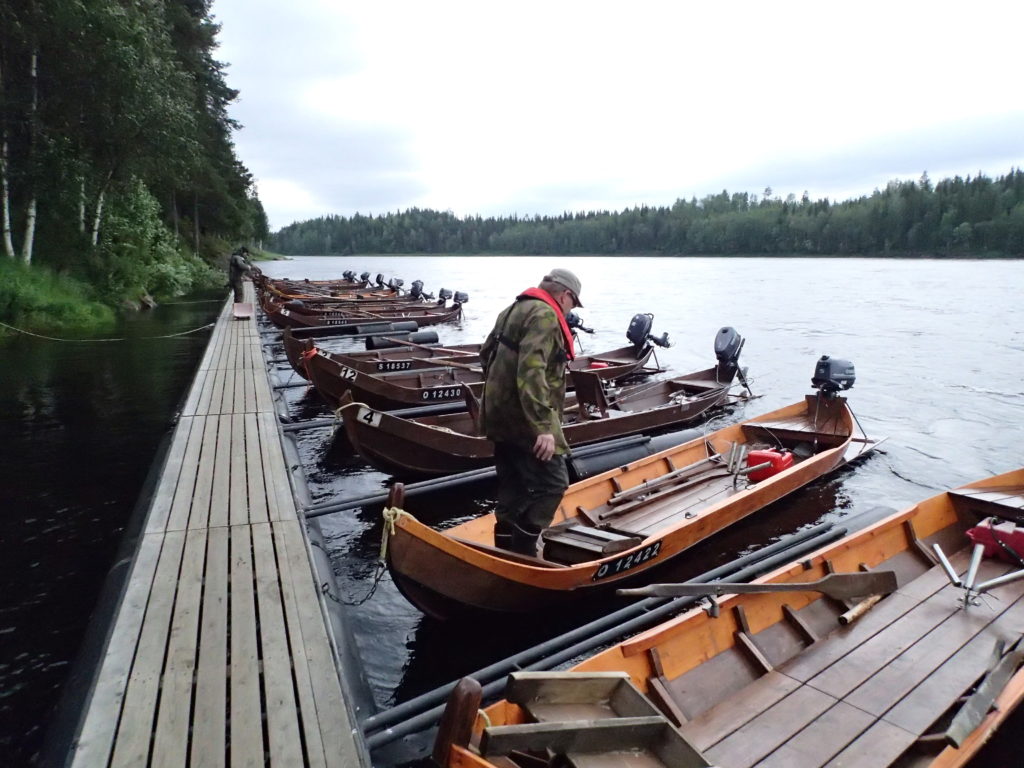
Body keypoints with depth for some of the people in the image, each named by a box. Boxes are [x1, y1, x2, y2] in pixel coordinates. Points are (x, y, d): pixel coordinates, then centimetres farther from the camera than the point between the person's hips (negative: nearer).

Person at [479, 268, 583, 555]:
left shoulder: (513, 310, 17)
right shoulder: (545, 316, -15)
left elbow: (486, 353, 25)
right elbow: (532, 372, -27)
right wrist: (543, 426, -29)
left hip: (502, 416, 10)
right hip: (525, 420, -10)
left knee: (513, 486, 15)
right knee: (552, 483, -6)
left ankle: (506, 550, 23)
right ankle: (522, 553, -3)